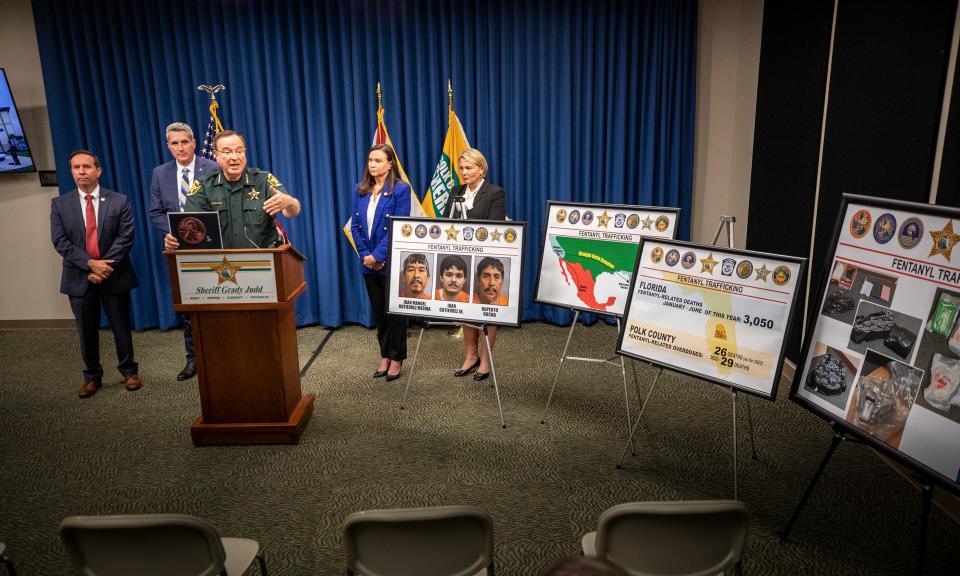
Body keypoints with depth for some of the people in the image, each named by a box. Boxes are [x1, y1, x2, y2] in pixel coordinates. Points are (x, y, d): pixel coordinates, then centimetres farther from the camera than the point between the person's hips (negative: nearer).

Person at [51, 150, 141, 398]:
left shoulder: (119, 201, 0)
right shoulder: (60, 204, 4)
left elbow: (125, 238, -7)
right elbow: (60, 241, -4)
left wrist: (105, 267, -16)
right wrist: (90, 263, -17)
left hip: (114, 275, -1)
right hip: (79, 277, 1)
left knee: (121, 327, 8)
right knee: (87, 331, 9)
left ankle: (129, 371, 23)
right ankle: (92, 377, 23)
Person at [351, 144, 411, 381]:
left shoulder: (401, 190, -10)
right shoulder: (360, 190, 6)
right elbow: (355, 226, 5)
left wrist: (377, 256, -18)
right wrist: (365, 255, -7)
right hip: (368, 262, 5)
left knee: (394, 310, 6)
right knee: (378, 310, 13)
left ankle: (396, 358, 18)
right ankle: (385, 355, 26)